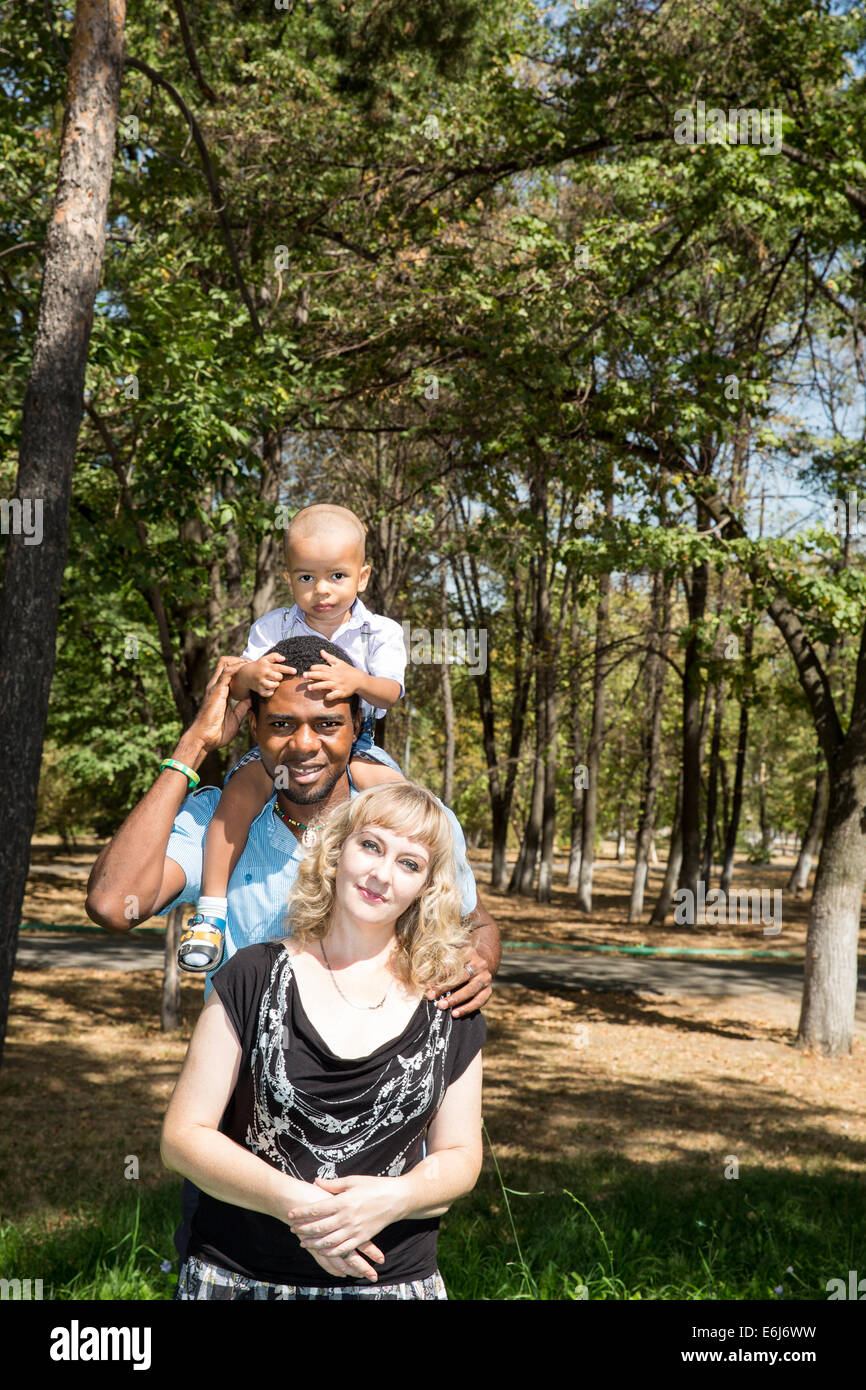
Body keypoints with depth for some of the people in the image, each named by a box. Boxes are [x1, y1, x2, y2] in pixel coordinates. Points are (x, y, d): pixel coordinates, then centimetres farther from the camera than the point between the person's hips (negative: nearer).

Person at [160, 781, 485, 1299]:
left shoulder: (449, 1008, 0)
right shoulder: (255, 976, -5)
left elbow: (460, 1155, 4)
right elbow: (184, 1135, -6)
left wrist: (395, 1197, -17)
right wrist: (292, 1201, -21)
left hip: (394, 1279, 1)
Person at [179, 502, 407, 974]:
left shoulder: (379, 632, -3)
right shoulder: (273, 628, -1)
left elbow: (390, 692, -16)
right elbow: (237, 685, -8)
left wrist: (356, 681, -40)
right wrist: (250, 674, -35)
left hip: (352, 742, 0)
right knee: (240, 790, -28)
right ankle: (211, 910, -22)